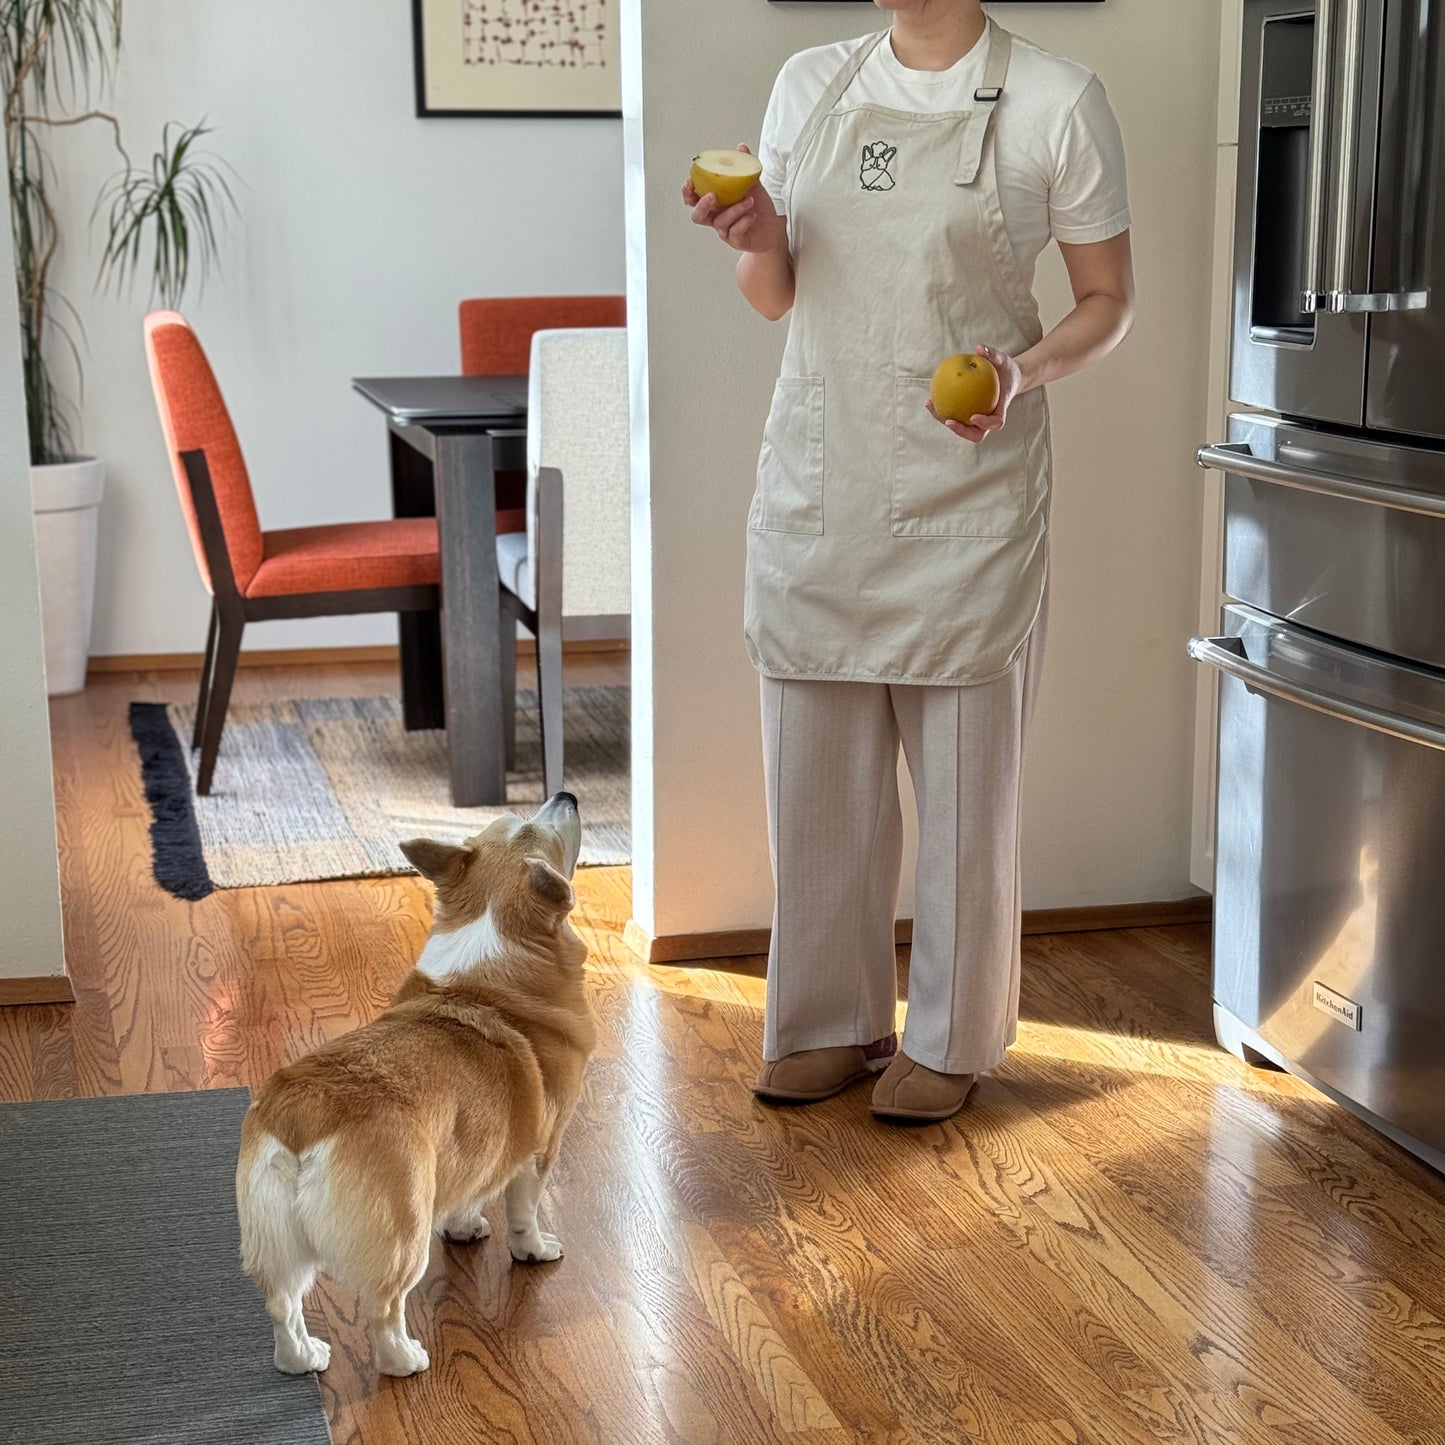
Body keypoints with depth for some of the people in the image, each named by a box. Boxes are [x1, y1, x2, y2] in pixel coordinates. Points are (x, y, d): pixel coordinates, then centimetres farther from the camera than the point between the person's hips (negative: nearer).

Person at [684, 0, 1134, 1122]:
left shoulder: (1055, 102, -5)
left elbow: (1108, 300, 2)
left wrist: (1029, 367, -18)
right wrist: (757, 244, -7)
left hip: (967, 492, -4)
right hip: (819, 476, 4)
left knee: (965, 775, 5)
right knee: (816, 770, 9)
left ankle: (953, 1039, 21)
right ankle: (834, 1024, 25)